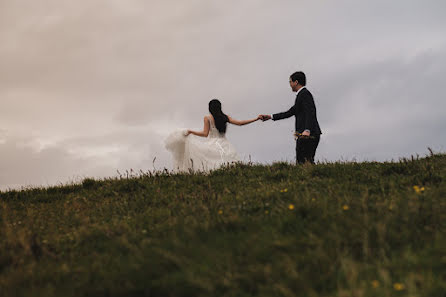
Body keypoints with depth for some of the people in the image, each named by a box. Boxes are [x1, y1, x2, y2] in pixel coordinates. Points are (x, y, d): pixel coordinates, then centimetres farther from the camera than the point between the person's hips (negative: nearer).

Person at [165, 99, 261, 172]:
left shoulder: (207, 118, 0)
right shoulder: (225, 117, 10)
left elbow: (205, 134, -4)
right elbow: (239, 123, 8)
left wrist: (190, 131, 4)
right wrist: (256, 119, 14)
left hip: (213, 145, -4)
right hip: (224, 145, 4)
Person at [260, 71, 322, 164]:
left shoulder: (305, 94, -7)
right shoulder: (302, 95, 25)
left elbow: (310, 113, -21)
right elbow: (289, 113, 29)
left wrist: (307, 130, -36)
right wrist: (270, 117, 30)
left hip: (308, 135, -10)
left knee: (302, 163, -15)